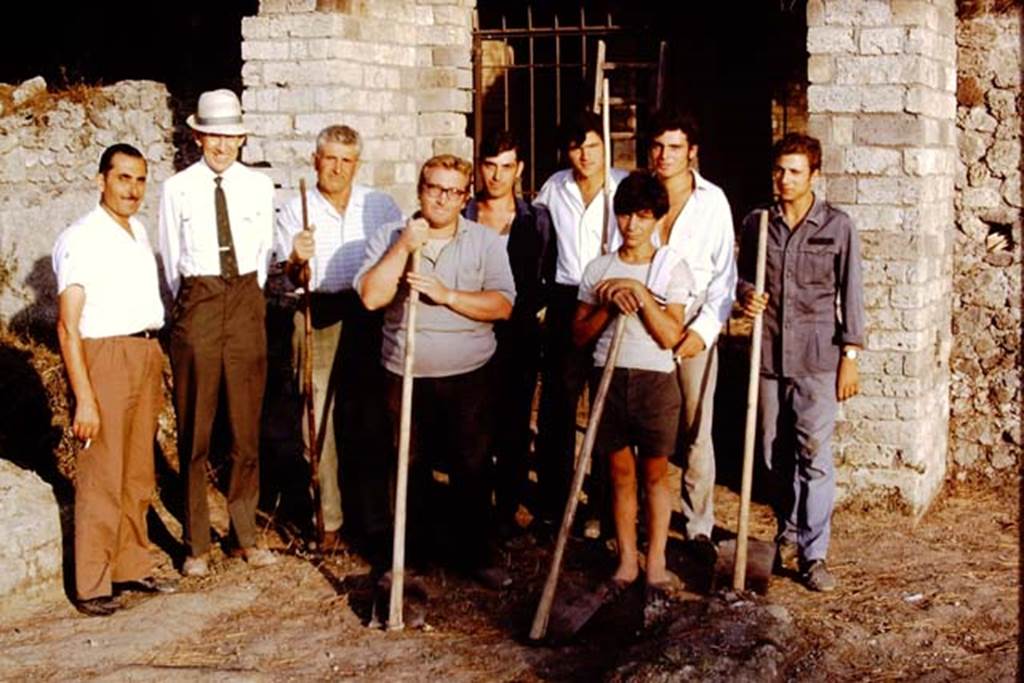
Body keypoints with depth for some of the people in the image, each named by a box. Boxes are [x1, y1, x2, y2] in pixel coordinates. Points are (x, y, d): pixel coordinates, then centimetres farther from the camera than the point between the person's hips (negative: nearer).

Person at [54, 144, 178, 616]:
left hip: (146, 354, 8)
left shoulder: (138, 231, 12)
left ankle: (132, 568, 27)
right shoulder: (81, 239, -12)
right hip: (104, 358, -8)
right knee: (102, 478, -2)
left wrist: (155, 359, 11)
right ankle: (92, 586, 7)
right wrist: (84, 399, -20)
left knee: (138, 475, 15)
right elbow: (68, 325, -16)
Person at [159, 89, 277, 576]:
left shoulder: (259, 187, 5)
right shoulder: (178, 188, -1)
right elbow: (171, 258, 6)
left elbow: (264, 251, 12)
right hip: (196, 304, -2)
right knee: (194, 429, 2)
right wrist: (191, 304, 10)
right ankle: (196, 544, 10)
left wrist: (246, 299, 11)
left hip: (247, 304, 2)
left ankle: (246, 535, 19)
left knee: (246, 426, 8)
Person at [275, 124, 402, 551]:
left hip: (370, 314, 1)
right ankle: (327, 519, 7)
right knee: (319, 418, -1)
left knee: (370, 416, 5)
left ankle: (376, 513, 15)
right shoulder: (295, 211, 6)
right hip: (319, 318, -1)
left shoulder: (381, 206, 9)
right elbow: (292, 279, 0)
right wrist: (297, 261, -22)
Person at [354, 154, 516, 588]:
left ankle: (478, 556, 15)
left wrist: (448, 295, -18)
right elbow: (370, 296, -10)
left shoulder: (485, 241, 2)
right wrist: (403, 248, -16)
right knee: (411, 469, 9)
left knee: (473, 469, 3)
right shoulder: (389, 238, 3)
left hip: (468, 377, -1)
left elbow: (502, 305, -8)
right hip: (405, 376, 1)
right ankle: (409, 555, 23)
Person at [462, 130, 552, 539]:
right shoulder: (461, 217, 4)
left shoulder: (536, 221, 5)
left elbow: (546, 282, 6)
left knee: (513, 425, 4)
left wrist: (517, 311, -4)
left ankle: (508, 511, 15)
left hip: (518, 336, 0)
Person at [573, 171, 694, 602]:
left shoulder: (672, 268, 0)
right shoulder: (598, 270, 6)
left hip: (655, 379, -2)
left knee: (654, 474, 6)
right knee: (620, 473, 7)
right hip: (609, 377, 2)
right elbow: (579, 335, 3)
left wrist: (639, 292, -16)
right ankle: (627, 559, 16)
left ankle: (656, 561, 14)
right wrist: (610, 304, -12)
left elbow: (669, 336, -10)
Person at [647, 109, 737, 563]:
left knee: (696, 428, -2)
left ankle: (698, 526, 7)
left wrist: (704, 328, -8)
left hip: (693, 321, -1)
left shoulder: (712, 201, 2)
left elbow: (724, 271, 1)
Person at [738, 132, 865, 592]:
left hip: (817, 358, -3)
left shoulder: (837, 226, -1)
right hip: (769, 353, 4)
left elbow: (850, 293, 0)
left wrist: (850, 355, -4)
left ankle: (814, 555, -3)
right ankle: (789, 533, 29)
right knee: (774, 452, 11)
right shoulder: (756, 223, 7)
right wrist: (746, 295, -6)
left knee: (815, 455, -7)